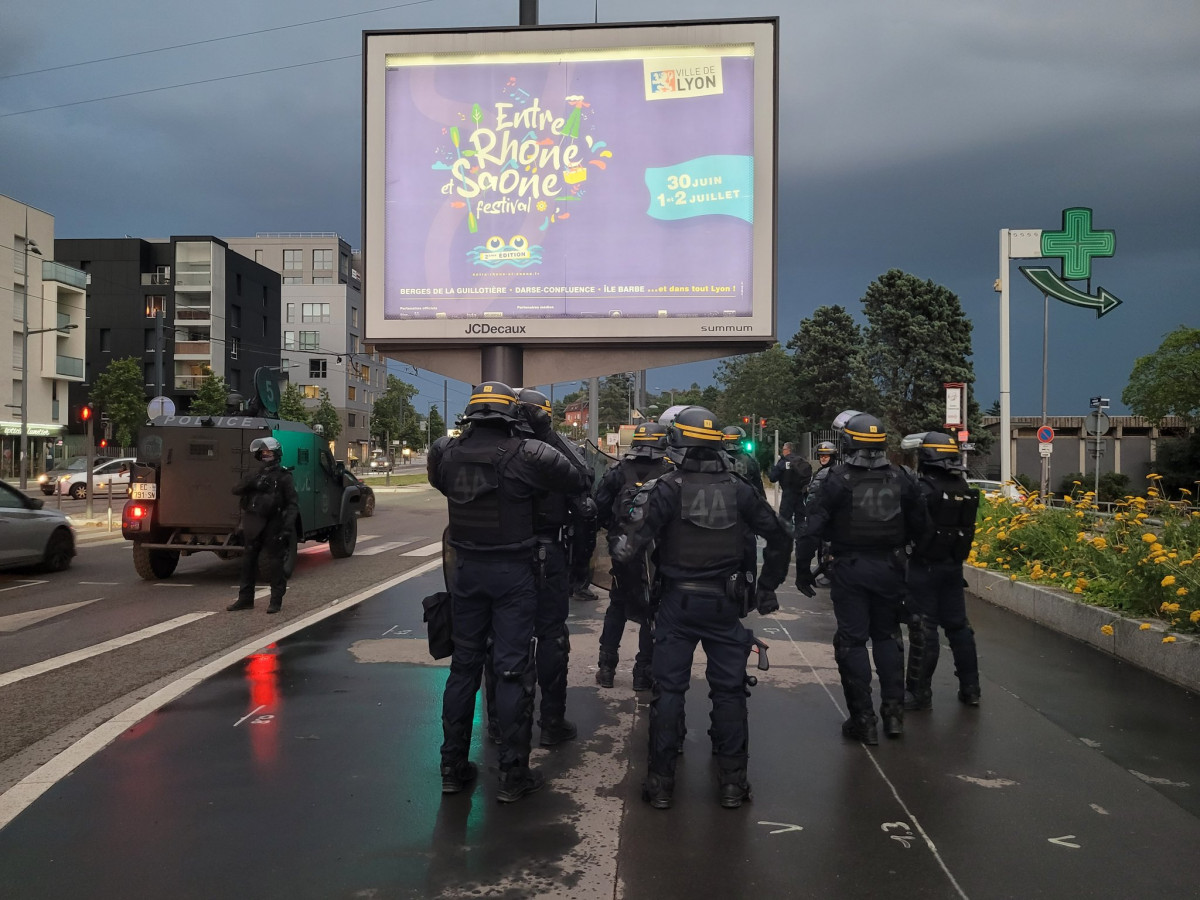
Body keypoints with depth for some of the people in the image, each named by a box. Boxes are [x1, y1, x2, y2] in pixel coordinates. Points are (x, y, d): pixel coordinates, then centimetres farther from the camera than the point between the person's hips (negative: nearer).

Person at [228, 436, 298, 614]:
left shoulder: (283, 477, -2)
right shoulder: (253, 473, 12)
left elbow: (293, 504, -5)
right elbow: (236, 489, 1)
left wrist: (288, 526, -16)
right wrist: (250, 483, -18)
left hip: (273, 526, -5)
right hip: (253, 524, 5)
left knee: (275, 563, -1)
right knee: (248, 561, 11)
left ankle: (276, 600, 6)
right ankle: (245, 598, 21)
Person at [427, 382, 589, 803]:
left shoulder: (446, 453, -3)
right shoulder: (526, 455, -16)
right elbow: (580, 482, -7)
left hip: (466, 570, 4)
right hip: (513, 573, -4)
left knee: (464, 664, 14)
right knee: (513, 670, 2)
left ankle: (453, 767, 22)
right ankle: (513, 775, 9)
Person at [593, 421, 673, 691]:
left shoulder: (618, 470, -2)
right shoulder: (671, 473, -7)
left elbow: (600, 507, -4)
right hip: (657, 553, -2)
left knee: (617, 607, 19)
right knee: (652, 612, 10)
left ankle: (606, 668, 19)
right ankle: (643, 673, 11)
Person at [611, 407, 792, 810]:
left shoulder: (666, 488, -12)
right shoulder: (739, 489, 0)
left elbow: (631, 546, -21)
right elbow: (780, 539, 7)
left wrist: (620, 551, 2)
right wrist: (767, 587, 16)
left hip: (678, 603, -2)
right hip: (726, 605, 2)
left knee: (669, 690, 7)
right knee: (729, 690, 12)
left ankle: (660, 781, 13)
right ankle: (733, 781, 17)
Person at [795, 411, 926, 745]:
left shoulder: (838, 481, -12)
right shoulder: (900, 480, 0)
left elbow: (813, 528, -15)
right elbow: (918, 527, 9)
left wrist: (802, 569, -7)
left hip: (849, 569, -4)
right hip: (889, 567, 4)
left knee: (852, 641, 4)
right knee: (887, 636, 18)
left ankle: (863, 720, 5)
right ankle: (893, 710, 17)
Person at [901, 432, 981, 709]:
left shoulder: (924, 488, -18)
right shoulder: (964, 489, 6)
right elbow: (962, 525, 12)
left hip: (925, 566, -7)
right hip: (954, 565, 7)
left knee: (923, 628, 0)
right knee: (958, 624, 15)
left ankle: (919, 693, 7)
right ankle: (970, 688, 21)